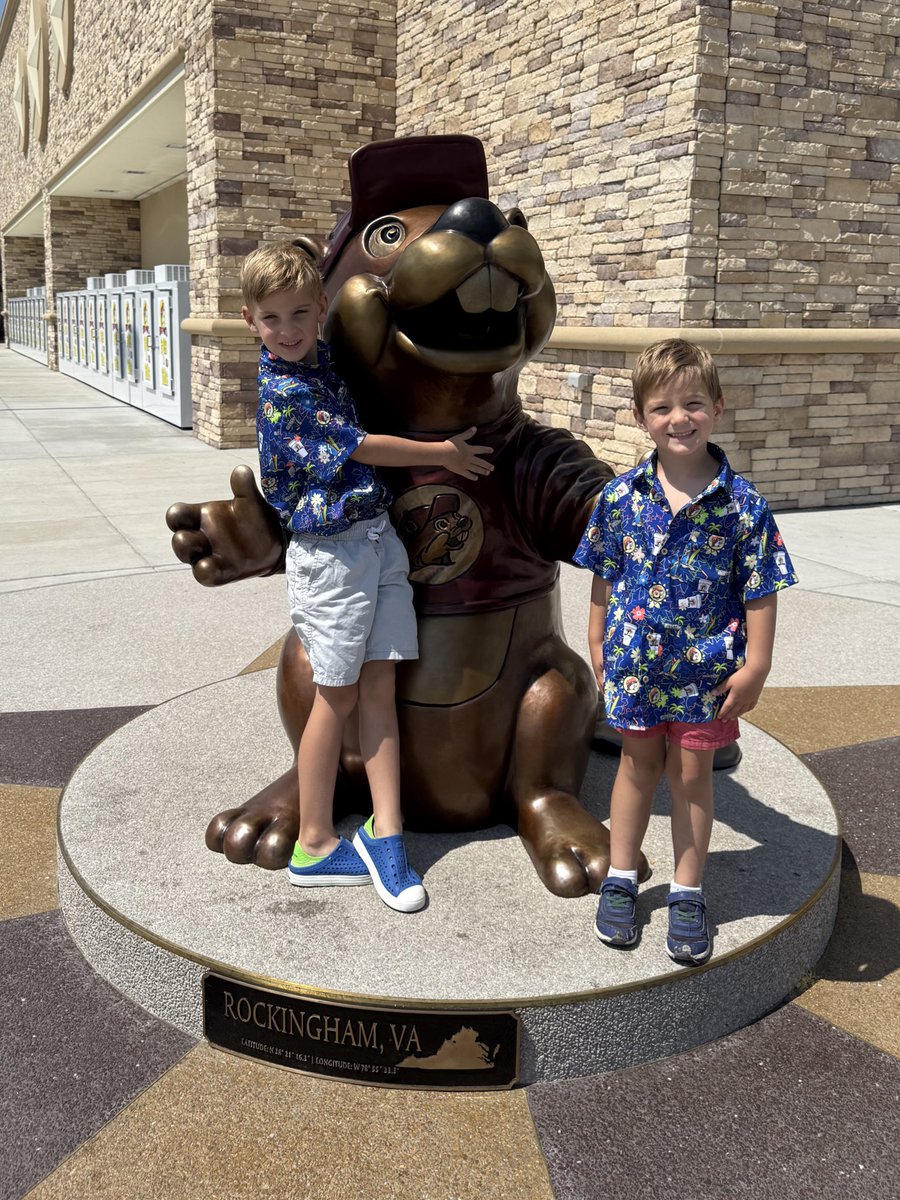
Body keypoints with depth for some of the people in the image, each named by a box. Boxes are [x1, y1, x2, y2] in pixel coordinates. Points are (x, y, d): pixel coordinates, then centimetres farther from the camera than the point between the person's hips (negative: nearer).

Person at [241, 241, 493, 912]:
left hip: (378, 538, 7)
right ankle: (315, 845, 15)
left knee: (379, 687, 5)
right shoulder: (282, 391, -14)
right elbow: (357, 448, -12)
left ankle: (385, 834, 12)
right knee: (338, 697, 1)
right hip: (331, 551, -7)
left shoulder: (325, 360, 10)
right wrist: (442, 453, -3)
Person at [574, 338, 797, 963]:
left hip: (707, 668, -1)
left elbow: (760, 591, -6)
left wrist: (756, 665, -7)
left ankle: (688, 894, 28)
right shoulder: (621, 496, -6)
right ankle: (621, 879, 33)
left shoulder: (742, 504, -11)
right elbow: (605, 578, 4)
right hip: (635, 660, 1)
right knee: (639, 765, 16)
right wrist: (599, 645, 7)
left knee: (693, 773, 10)